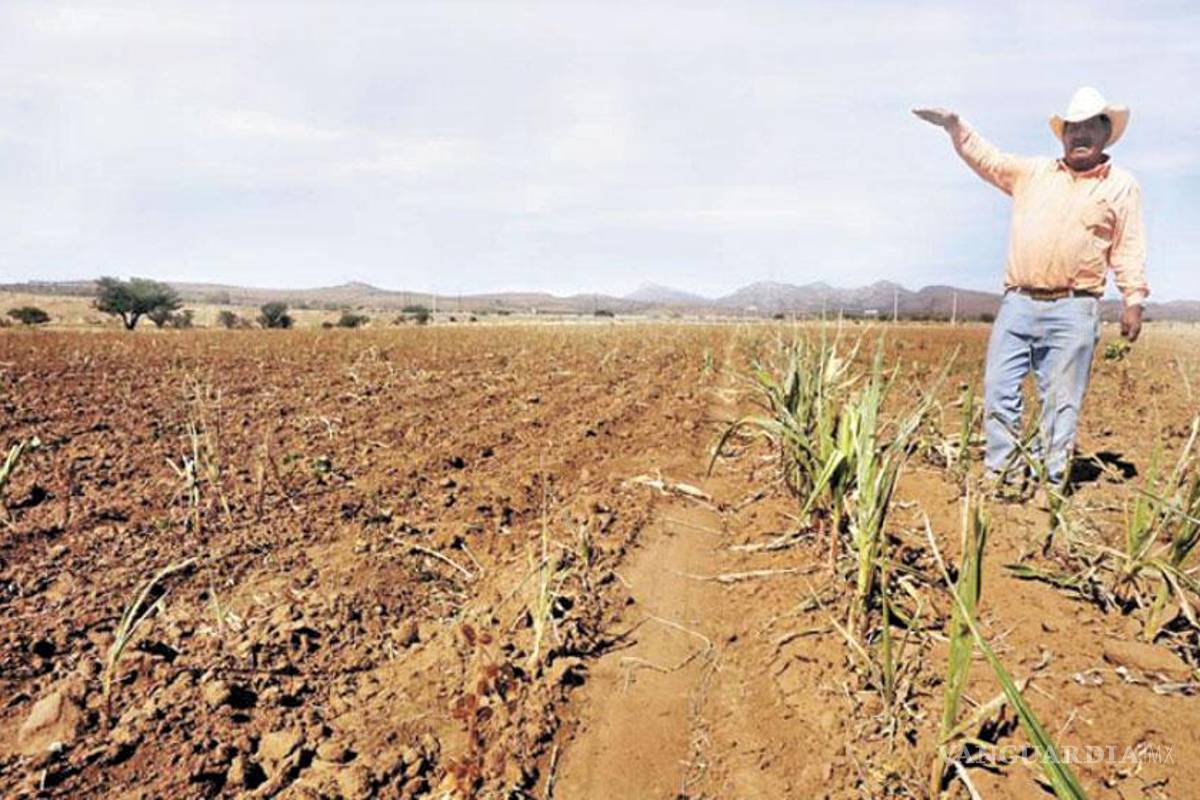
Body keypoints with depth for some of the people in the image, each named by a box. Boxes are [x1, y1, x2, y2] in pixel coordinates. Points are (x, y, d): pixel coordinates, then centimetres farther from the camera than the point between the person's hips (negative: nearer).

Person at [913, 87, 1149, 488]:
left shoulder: (1122, 185, 10)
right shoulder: (1034, 172, 17)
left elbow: (1128, 248, 6)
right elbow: (986, 158, 19)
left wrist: (1134, 300, -2)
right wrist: (955, 125, 9)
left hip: (1073, 309, -2)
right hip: (1018, 303, 2)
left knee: (1060, 400, 1)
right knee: (999, 389, -2)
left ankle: (1050, 480, 10)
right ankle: (1001, 473, 7)